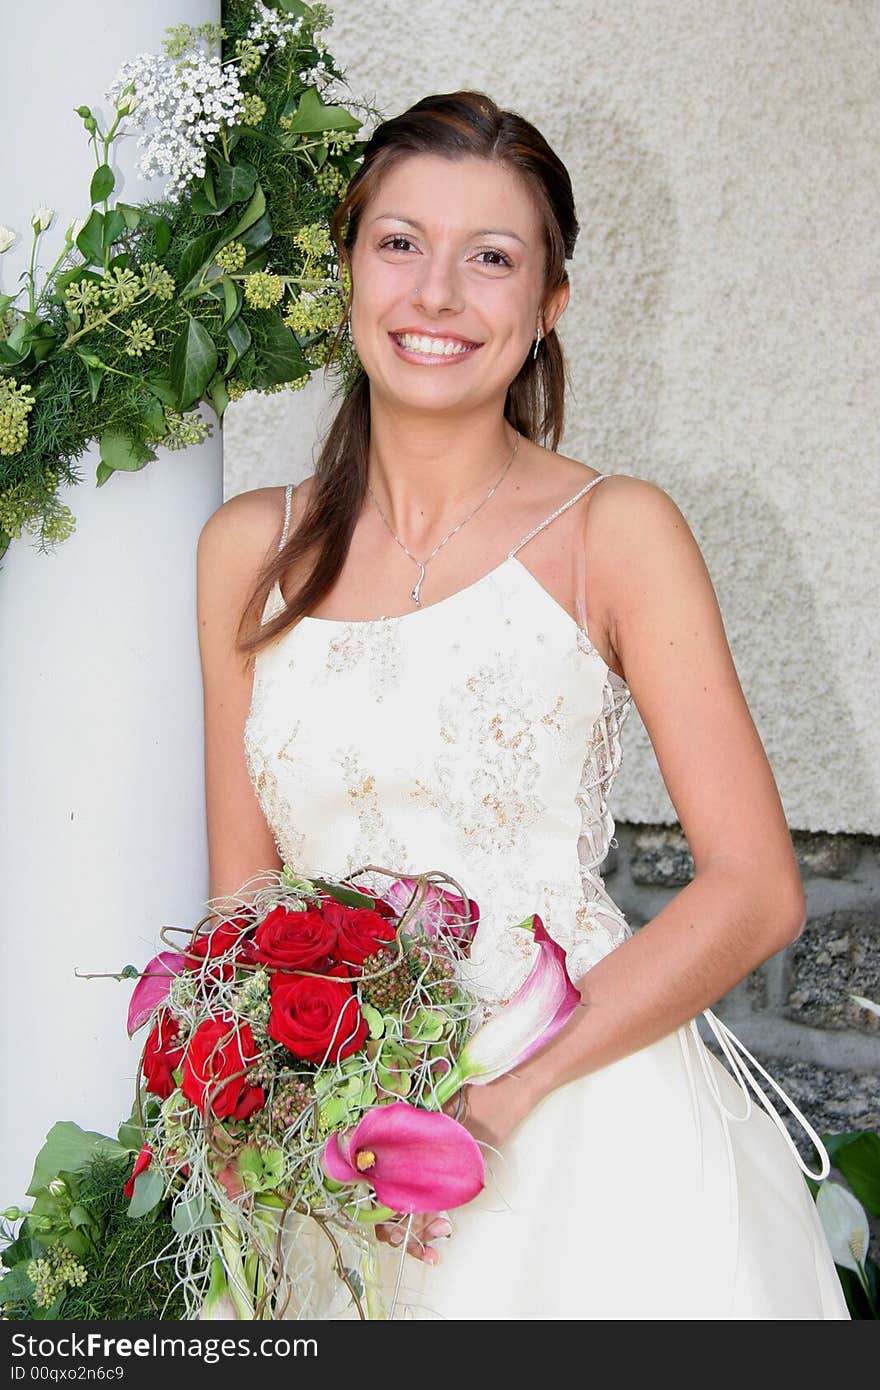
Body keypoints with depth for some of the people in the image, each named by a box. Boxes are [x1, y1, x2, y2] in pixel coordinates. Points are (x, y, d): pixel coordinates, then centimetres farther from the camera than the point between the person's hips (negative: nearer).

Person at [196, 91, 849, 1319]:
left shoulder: (613, 533, -7)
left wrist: (502, 1089, -17)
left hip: (588, 1126, -2)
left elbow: (756, 890, -9)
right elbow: (243, 890, 8)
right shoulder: (250, 549, 3)